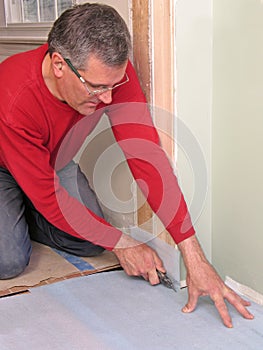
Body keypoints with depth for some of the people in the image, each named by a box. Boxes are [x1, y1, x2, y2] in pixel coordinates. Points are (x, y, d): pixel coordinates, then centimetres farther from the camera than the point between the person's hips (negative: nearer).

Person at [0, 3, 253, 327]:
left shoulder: (111, 72, -30)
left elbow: (148, 158, -33)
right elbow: (49, 196, -31)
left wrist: (195, 258, -36)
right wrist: (120, 244, -26)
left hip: (56, 161, 4)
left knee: (90, 241, -9)